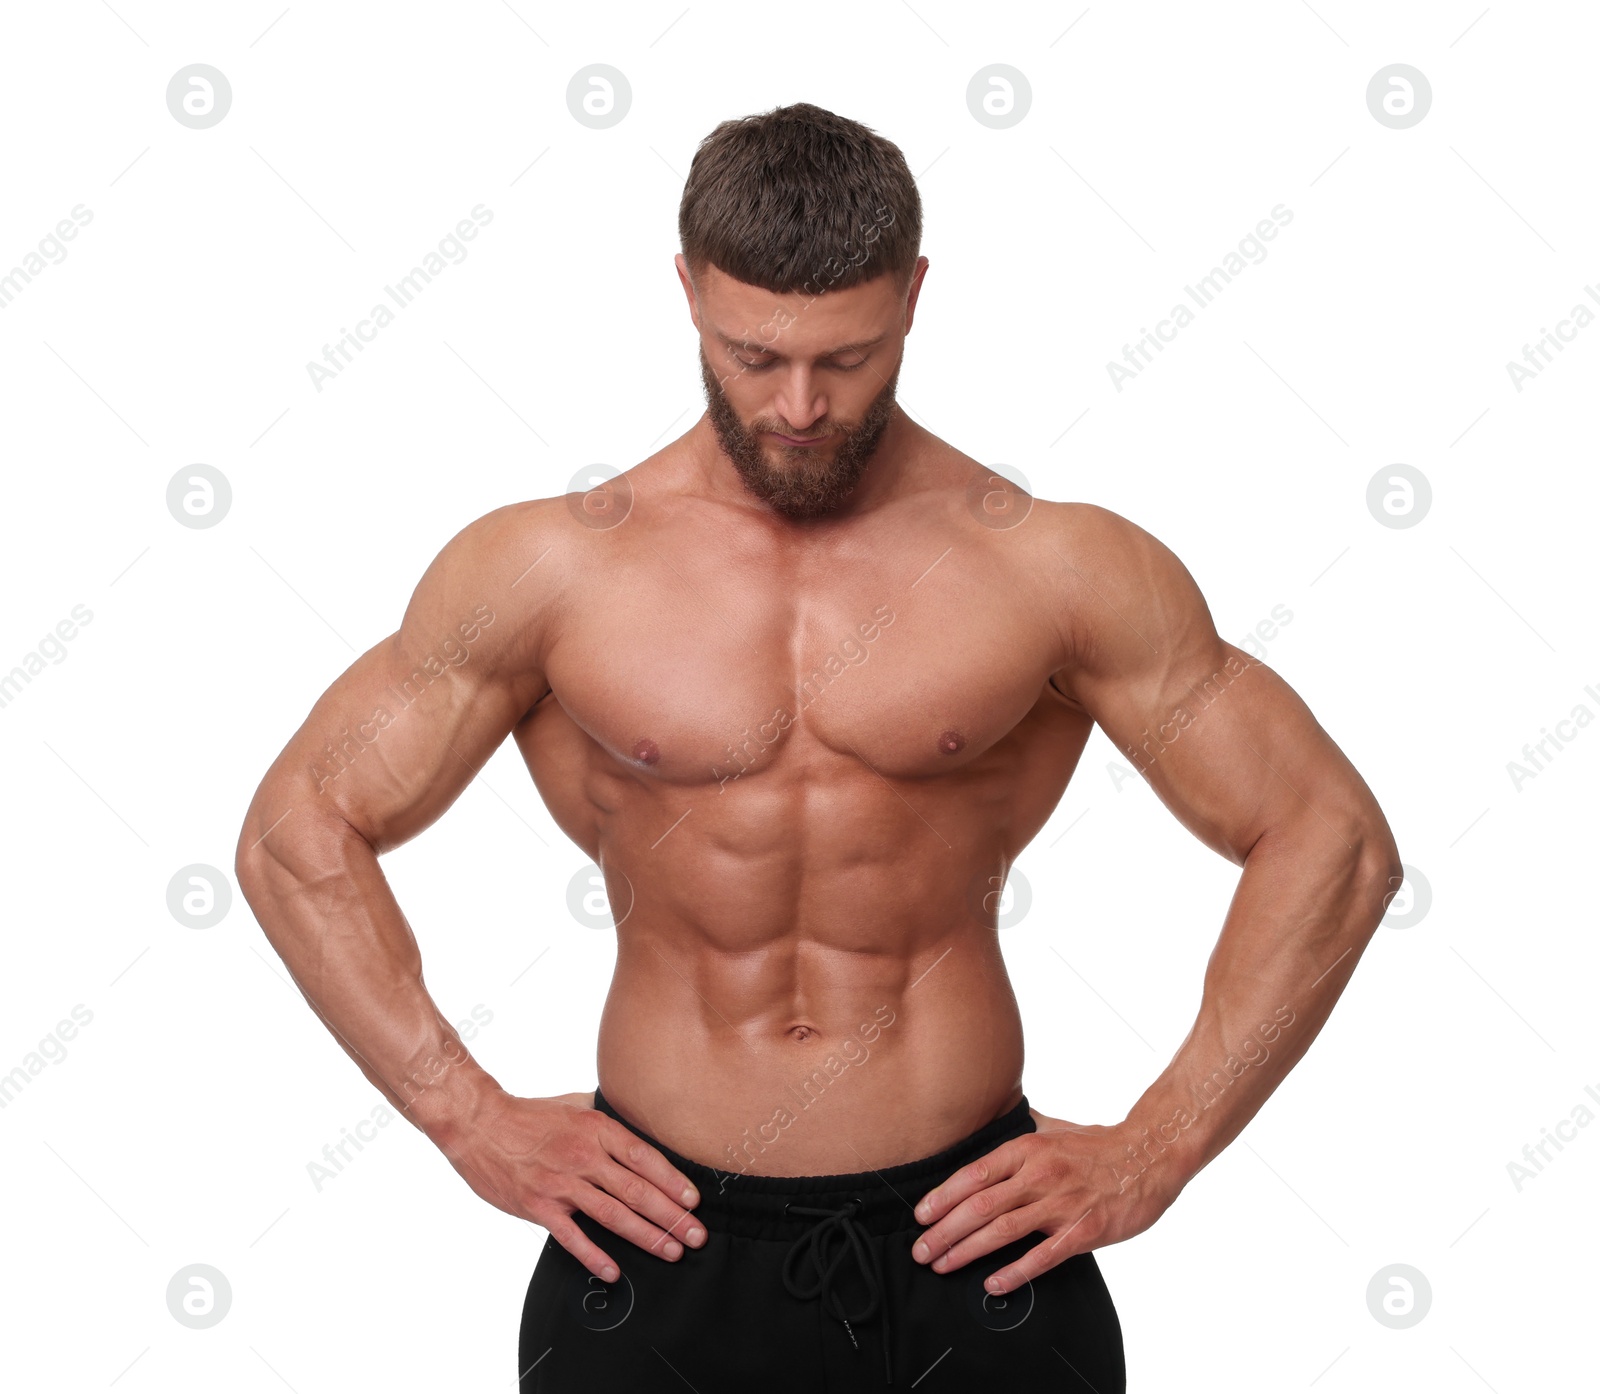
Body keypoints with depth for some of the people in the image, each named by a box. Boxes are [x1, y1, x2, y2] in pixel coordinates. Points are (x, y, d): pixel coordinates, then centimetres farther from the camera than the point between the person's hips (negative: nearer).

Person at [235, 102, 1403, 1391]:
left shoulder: (1058, 570, -6)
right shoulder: (546, 570, -4)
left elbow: (1334, 839, -2)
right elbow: (294, 830, 2)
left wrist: (1157, 1151, -7)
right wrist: (471, 1120, -3)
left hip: (971, 1235, 0)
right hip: (660, 1238, 1)